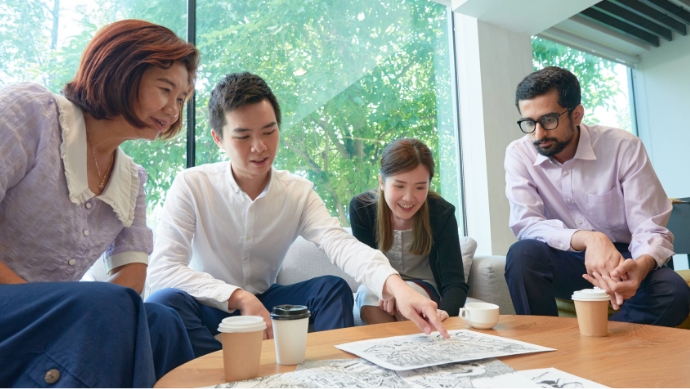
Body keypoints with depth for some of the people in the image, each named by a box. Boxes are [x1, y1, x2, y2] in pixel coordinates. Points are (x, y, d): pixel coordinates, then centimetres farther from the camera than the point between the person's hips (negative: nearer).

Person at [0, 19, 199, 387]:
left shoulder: (132, 180, 10)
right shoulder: (29, 109, -9)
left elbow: (133, 270, 4)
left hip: (53, 320, 6)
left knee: (161, 324, -21)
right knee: (108, 306, -31)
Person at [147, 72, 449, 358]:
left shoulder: (299, 192, -8)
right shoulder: (191, 186, -15)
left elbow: (341, 244, -25)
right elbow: (161, 269, -22)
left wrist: (397, 286, -43)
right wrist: (239, 298, -32)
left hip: (263, 304, 2)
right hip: (208, 308, -1)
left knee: (333, 289, -20)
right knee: (166, 301, -33)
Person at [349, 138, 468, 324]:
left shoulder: (442, 213, -22)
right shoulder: (361, 207, -19)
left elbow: (455, 283, -27)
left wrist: (443, 312, -50)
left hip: (427, 289, -1)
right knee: (367, 292, -30)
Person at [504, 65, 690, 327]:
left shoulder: (624, 147, -12)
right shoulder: (519, 154, -10)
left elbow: (651, 230, -15)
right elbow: (525, 224, -19)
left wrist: (639, 268, -38)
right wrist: (587, 239, -36)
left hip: (619, 258, 1)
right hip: (565, 262, 0)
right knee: (523, 254, -31)